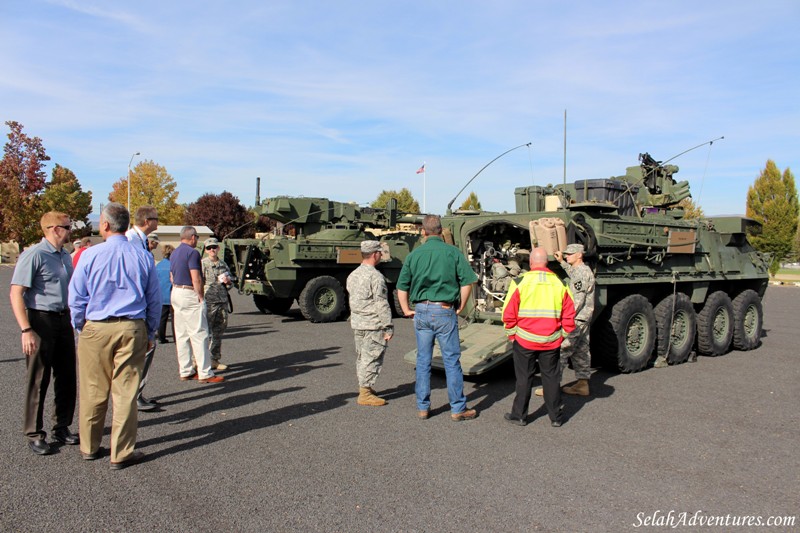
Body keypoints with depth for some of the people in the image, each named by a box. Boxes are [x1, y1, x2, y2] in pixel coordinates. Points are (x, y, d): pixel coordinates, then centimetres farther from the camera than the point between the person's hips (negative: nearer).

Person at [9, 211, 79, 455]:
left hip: (64, 320, 7)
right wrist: (26, 330, -21)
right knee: (38, 380, 2)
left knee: (66, 377, 12)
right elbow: (16, 294, -16)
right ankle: (34, 434, 14)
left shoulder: (66, 256, 11)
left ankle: (62, 428, 26)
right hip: (41, 320, -7)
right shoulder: (34, 255, -13)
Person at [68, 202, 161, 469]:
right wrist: (150, 333, 15)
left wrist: (80, 327, 16)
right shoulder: (143, 257, 0)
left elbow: (76, 299, 1)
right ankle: (121, 453, 12)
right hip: (133, 329, 1)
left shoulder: (91, 255, -5)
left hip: (96, 329, 0)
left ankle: (90, 447, 27)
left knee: (94, 391, 12)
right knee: (126, 392, 5)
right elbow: (155, 299, 6)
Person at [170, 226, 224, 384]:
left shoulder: (174, 253, 15)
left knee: (181, 334, 11)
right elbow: (196, 279, -17)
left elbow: (172, 278, 18)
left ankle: (185, 371, 16)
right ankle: (205, 373, -5)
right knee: (199, 334, -6)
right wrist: (201, 297, -10)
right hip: (190, 295, -9)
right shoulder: (192, 252, -13)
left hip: (176, 293, 9)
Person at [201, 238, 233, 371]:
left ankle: (215, 360, 21)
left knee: (219, 332, 11)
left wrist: (228, 282, 1)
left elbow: (231, 283, 22)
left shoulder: (223, 264, 15)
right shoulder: (203, 264, -2)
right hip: (208, 302, -6)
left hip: (222, 301, 6)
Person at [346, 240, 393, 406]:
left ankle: (364, 387, 29)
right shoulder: (375, 276, -17)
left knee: (361, 357, 17)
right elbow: (382, 304, -18)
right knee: (371, 358, -1)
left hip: (356, 324, 9)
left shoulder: (352, 275, 10)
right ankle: (365, 394, 3)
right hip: (373, 326, -9)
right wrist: (388, 327, -14)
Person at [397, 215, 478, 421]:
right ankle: (458, 408, 12)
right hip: (445, 311, -3)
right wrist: (460, 307, 3)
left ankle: (423, 408, 19)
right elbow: (467, 282, -8)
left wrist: (406, 310, 12)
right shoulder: (452, 252, -3)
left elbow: (402, 287, 5)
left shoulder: (414, 255, 4)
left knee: (423, 361, 11)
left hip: (421, 312, 3)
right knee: (452, 360, 5)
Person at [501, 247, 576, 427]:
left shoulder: (520, 282, -9)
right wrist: (562, 335, 13)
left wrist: (512, 334, 4)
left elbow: (508, 314, -9)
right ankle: (555, 417, 22)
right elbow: (569, 317, 3)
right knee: (551, 378, 14)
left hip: (525, 340, -2)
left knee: (524, 378, 10)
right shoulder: (559, 284, 0)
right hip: (551, 342, 2)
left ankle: (519, 415, 19)